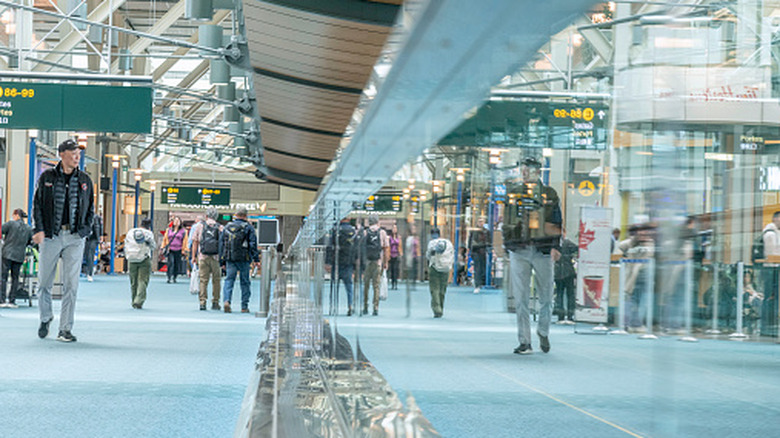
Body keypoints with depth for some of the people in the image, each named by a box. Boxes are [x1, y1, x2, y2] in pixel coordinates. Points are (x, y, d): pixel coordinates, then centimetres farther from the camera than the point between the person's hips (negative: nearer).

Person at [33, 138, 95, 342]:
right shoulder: (47, 177, 3)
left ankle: (65, 329, -2)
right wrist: (39, 229, -7)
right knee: (44, 282, 6)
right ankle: (45, 318, 31)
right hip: (51, 236, -1)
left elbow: (91, 208, 16)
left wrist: (85, 230, 4)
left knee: (71, 284, -6)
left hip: (75, 238, 1)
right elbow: (37, 204, 4)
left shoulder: (85, 180, 9)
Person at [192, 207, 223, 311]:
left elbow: (195, 242, 5)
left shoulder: (199, 226, 4)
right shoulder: (220, 228, 2)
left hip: (203, 257, 0)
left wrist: (194, 257, 10)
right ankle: (215, 303, 10)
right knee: (216, 280, 8)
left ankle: (202, 302, -4)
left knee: (203, 280, 2)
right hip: (216, 258, 0)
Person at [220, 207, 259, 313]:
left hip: (229, 258, 2)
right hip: (243, 259, -2)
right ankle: (244, 306, 8)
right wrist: (256, 259, -6)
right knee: (244, 282, 6)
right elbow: (253, 244, -7)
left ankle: (227, 300, -19)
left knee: (229, 279, 3)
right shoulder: (249, 227, -1)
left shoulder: (227, 227, 11)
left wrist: (223, 261, 17)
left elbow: (221, 244, 13)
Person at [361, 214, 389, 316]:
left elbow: (361, 247, 2)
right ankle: (376, 308, -1)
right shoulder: (382, 233, 1)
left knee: (366, 285, 11)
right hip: (378, 262, -1)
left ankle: (365, 307, 14)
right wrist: (386, 262, 6)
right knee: (376, 286, 3)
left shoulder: (365, 233, 2)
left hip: (367, 262, 1)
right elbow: (386, 248, -1)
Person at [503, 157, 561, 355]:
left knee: (545, 296, 4)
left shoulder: (550, 194, 7)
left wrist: (555, 247, -6)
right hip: (518, 251, 1)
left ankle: (543, 332, 28)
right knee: (521, 299, -2)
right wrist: (507, 244, 8)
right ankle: (524, 342, 0)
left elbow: (557, 223, 5)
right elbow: (506, 222, 16)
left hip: (542, 251, -1)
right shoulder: (514, 193, 11)